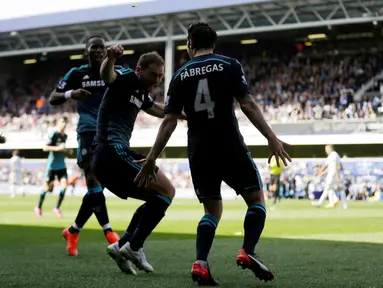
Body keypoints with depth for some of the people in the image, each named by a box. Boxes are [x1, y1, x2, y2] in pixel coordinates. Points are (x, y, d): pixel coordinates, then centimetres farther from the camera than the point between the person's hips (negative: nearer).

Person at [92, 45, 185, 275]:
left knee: (157, 198, 19)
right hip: (114, 150, -10)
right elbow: (107, 75, -29)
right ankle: (134, 247, -12)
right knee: (167, 191, -8)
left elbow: (162, 111, 43)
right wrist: (111, 58, -50)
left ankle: (122, 246, 8)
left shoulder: (141, 93, 23)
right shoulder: (127, 79, -4)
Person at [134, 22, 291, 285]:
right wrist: (272, 138, -8)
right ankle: (248, 252, -11)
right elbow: (247, 105, -8)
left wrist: (152, 159, 4)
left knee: (212, 209, 15)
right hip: (230, 147, -3)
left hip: (199, 152, 3)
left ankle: (201, 263, -5)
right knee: (256, 199, 11)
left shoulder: (180, 76, 8)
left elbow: (169, 121, 2)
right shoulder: (229, 65, 1)